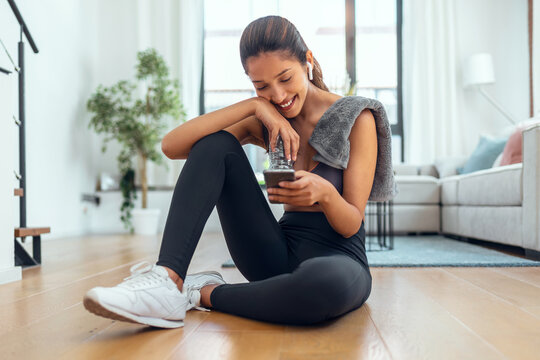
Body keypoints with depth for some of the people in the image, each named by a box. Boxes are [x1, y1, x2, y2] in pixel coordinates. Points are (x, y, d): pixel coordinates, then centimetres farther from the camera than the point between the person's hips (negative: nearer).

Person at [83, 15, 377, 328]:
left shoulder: (355, 118, -7)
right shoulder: (264, 123, 3)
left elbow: (351, 225, -9)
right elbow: (171, 146, -10)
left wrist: (325, 192, -31)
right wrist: (253, 105, -18)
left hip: (338, 258, -2)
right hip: (281, 255, 3)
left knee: (328, 281, -43)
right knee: (216, 144, -13)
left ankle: (204, 294, -17)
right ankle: (167, 282, -27)